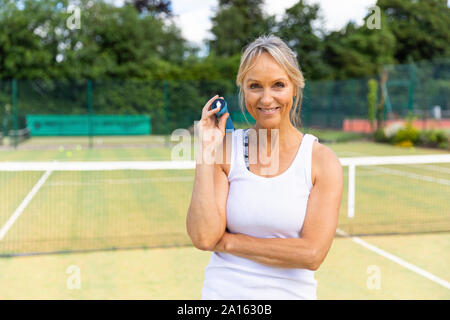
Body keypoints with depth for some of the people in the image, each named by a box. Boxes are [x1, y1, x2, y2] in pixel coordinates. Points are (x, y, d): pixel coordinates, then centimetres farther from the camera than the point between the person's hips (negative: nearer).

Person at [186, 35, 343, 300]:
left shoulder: (323, 161, -9)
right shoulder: (224, 150, -7)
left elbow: (312, 253, -17)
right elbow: (203, 238, -16)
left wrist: (227, 241, -14)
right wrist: (206, 152, -18)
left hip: (292, 292, 0)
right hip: (223, 291, 1)